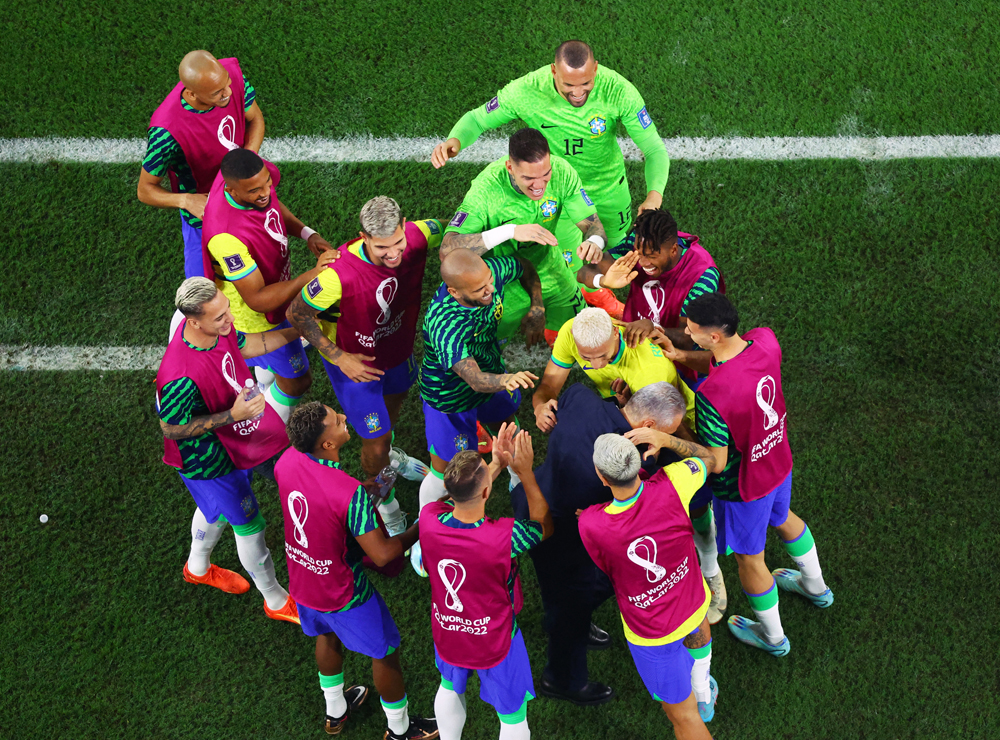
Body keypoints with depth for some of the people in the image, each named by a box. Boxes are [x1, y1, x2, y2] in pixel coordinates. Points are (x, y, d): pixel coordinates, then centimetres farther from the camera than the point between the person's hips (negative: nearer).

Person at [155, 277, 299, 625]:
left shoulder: (218, 327, -20)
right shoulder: (181, 379, -43)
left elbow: (243, 345, 3)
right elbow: (171, 428, -27)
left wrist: (296, 331, 6)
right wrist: (232, 416, -33)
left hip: (232, 438, 8)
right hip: (209, 460, -8)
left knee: (215, 506, 33)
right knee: (249, 525, 12)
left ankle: (198, 568, 63)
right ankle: (276, 601, 38)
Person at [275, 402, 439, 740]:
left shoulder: (286, 460, -19)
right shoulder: (350, 493, -39)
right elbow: (382, 554, -30)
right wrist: (420, 529, -15)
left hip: (301, 582, 6)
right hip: (343, 594, -6)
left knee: (327, 635, 33)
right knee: (385, 652, 19)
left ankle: (335, 711, 57)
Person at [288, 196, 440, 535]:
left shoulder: (417, 236, -30)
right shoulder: (339, 275, -43)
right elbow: (297, 314, -25)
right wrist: (338, 358, -22)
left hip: (398, 345, 5)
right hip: (355, 361, -5)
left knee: (396, 397, 34)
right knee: (376, 441, 8)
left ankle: (388, 455, 68)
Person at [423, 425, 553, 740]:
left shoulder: (430, 518, -27)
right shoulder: (503, 537, -38)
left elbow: (460, 498, -2)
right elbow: (544, 525, -14)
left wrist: (497, 464, -6)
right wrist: (525, 471, -18)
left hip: (447, 635, 4)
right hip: (494, 643, -4)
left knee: (450, 689, 35)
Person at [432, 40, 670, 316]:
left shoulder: (618, 91, -32)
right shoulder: (526, 91, -32)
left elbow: (655, 148, -26)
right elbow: (477, 119, -16)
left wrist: (654, 195, -46)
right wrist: (454, 141, -41)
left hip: (609, 184, 2)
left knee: (614, 247, 26)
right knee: (568, 266, 7)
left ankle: (595, 289, 64)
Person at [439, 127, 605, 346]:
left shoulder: (561, 171, -24)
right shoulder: (487, 187, -33)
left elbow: (592, 223, -15)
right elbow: (447, 249, -40)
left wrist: (594, 241, -41)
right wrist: (510, 231, -49)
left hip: (551, 275, 3)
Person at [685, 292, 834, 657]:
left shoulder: (711, 395, -41)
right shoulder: (765, 340, -22)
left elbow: (716, 462, -29)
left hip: (743, 486, -6)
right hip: (778, 460, 6)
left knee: (749, 558, 21)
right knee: (783, 518, 36)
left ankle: (772, 635, 47)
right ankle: (815, 586, 63)